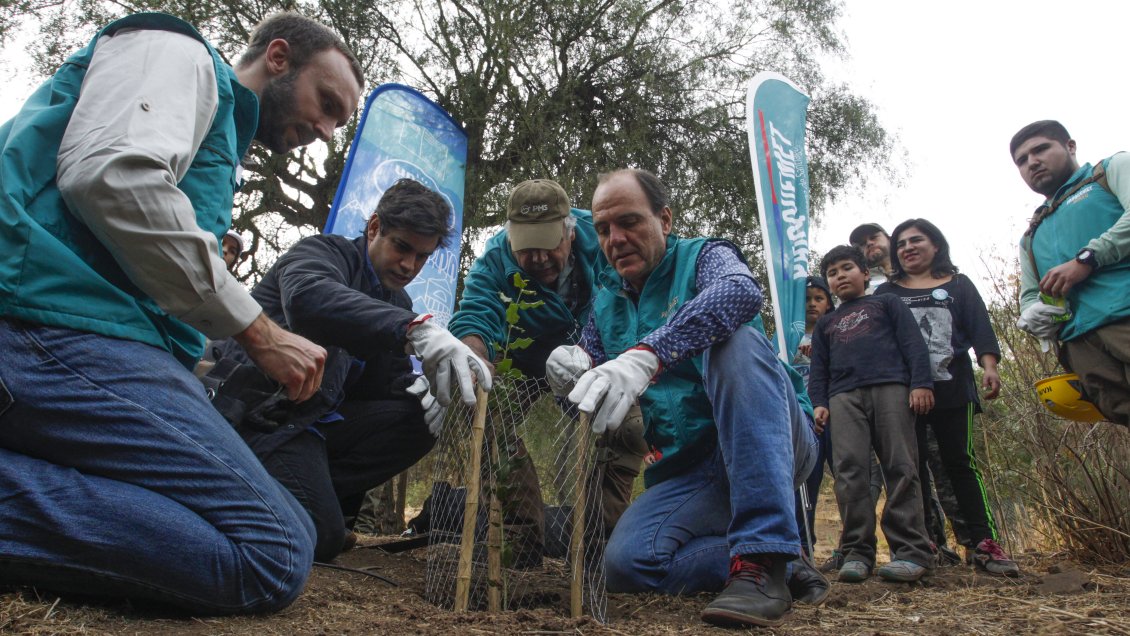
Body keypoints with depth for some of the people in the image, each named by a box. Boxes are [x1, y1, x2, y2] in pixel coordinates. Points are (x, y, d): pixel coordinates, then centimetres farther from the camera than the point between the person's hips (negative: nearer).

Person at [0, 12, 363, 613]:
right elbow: (111, 174, -15)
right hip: (59, 320, -10)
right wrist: (257, 330, -10)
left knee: (291, 533, -1)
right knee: (275, 554, -20)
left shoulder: (222, 137, 33)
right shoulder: (178, 51, 7)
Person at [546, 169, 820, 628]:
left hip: (769, 444, -4)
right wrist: (578, 369, -13)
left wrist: (646, 355, -42)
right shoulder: (606, 302, 15)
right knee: (626, 562, -22)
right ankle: (785, 565, -4)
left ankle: (761, 560, -37)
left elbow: (741, 291, -27)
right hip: (689, 467, 5)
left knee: (734, 341, -33)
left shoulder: (703, 256, -1)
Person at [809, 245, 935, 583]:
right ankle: (857, 551, -10)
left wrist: (921, 383, -6)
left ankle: (911, 551, -9)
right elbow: (819, 368, 24)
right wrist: (819, 403, 7)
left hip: (890, 387, -3)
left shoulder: (886, 303, 20)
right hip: (844, 396, 3)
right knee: (849, 472, -10)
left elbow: (912, 343, 8)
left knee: (901, 469, -9)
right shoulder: (826, 323, 30)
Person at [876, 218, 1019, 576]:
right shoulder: (886, 293, 16)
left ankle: (983, 542, -2)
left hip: (952, 389, -1)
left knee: (959, 462, -3)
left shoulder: (958, 285, 15)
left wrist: (989, 366, -10)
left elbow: (980, 328, 5)